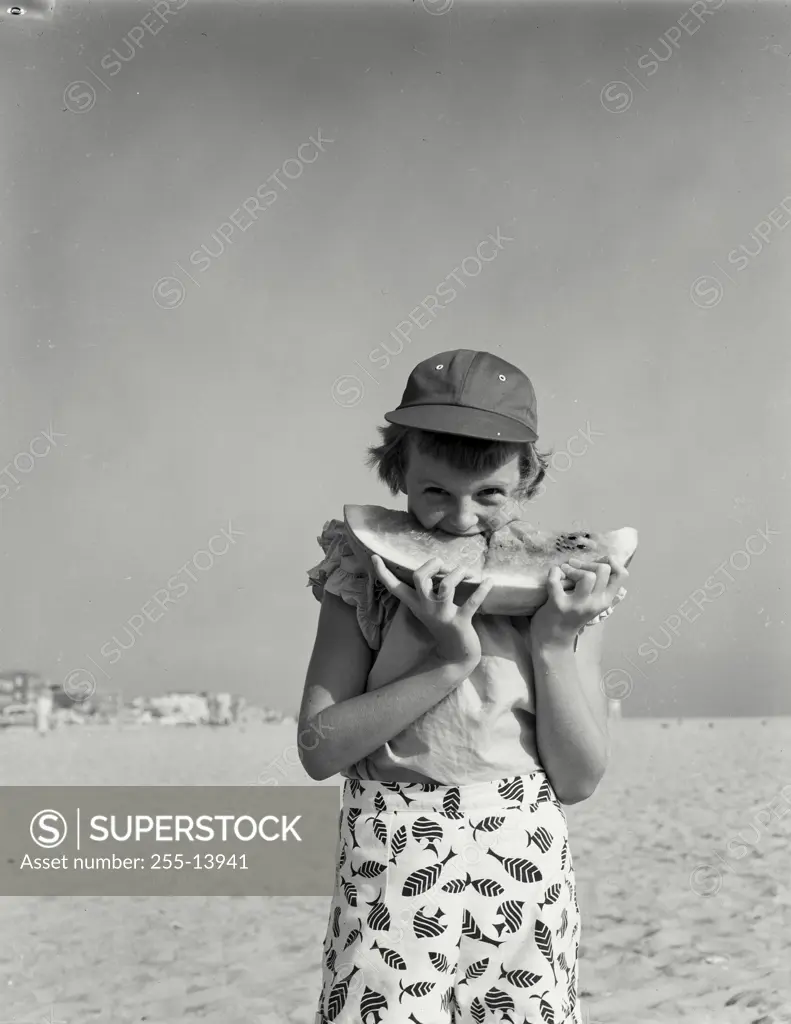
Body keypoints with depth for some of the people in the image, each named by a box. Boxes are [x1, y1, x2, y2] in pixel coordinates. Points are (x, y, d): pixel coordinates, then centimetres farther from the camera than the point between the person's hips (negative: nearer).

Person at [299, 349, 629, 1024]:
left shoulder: (566, 585, 0)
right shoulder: (366, 575, -3)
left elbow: (580, 780, -1)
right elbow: (318, 750, -10)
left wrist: (553, 642, -13)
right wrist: (448, 663, -18)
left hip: (526, 876, 1)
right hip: (390, 877, -1)